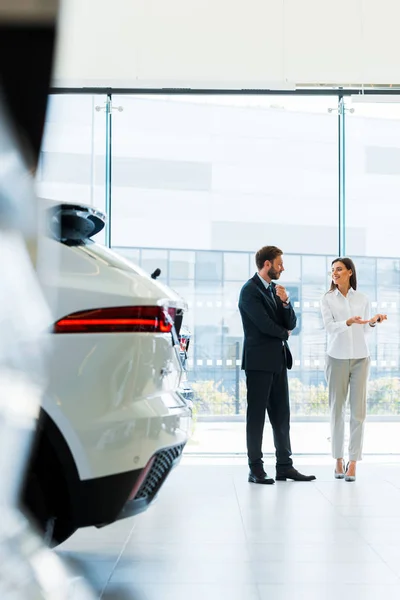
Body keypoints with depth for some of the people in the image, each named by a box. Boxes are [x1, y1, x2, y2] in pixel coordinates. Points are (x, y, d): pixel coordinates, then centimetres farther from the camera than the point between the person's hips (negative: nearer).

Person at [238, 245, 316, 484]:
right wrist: (284, 333, 1)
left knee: (281, 415, 8)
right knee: (256, 415, -2)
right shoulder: (250, 290, -9)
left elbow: (291, 323, 10)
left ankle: (285, 465, 13)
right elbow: (264, 324, -17)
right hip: (259, 361, -8)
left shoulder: (275, 289, 15)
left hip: (278, 360, 8)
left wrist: (285, 301, -8)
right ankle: (256, 469, 2)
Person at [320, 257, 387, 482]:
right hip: (337, 358, -1)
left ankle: (353, 462, -1)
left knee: (358, 410, -3)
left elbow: (365, 330, 8)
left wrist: (373, 322, -13)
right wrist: (349, 322, -28)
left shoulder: (362, 299, 6)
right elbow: (329, 327, -11)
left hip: (360, 358, 1)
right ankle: (339, 460, 12)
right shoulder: (327, 299, 3)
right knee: (337, 409, 3)